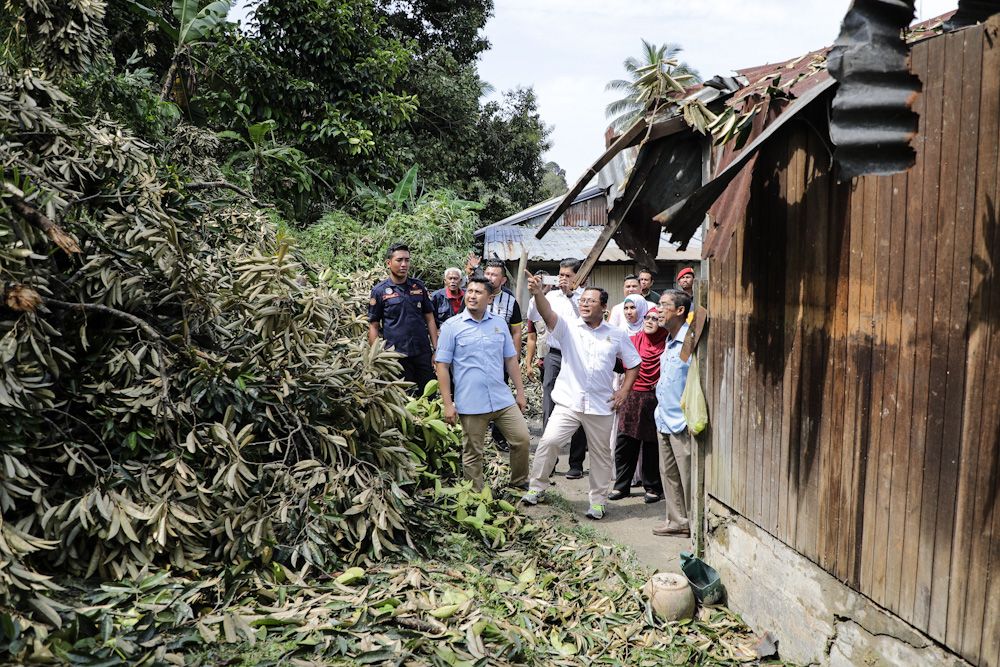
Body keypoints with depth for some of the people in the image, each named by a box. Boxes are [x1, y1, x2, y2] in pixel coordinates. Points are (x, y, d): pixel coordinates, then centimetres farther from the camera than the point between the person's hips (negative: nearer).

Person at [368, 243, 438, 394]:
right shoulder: (379, 291, 0)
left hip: (423, 353, 3)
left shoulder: (418, 286, 8)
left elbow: (429, 319, 10)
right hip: (397, 354, -3)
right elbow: (373, 326, 0)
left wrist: (436, 349, 3)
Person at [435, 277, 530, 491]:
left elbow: (510, 359, 13)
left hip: (503, 399, 4)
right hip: (470, 404, -3)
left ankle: (519, 481, 26)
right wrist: (448, 404, -9)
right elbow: (442, 366, -5)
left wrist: (520, 392, 10)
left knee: (522, 439, 3)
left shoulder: (499, 324, 7)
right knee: (473, 453, 7)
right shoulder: (451, 326, -4)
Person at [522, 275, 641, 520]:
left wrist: (624, 391, 2)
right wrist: (538, 294, -40)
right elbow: (548, 314, -21)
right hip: (568, 402, -1)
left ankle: (598, 501, 27)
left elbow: (633, 363, 14)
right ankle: (536, 488, 5)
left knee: (600, 454, 11)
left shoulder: (617, 335, 4)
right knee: (549, 441, -14)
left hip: (601, 406, 2)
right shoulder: (568, 327, -1)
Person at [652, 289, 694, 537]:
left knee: (688, 476, 0)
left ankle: (696, 524, 13)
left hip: (682, 423, -9)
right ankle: (677, 521, 26)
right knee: (668, 473, 15)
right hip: (665, 419, 9)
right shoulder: (669, 341, 13)